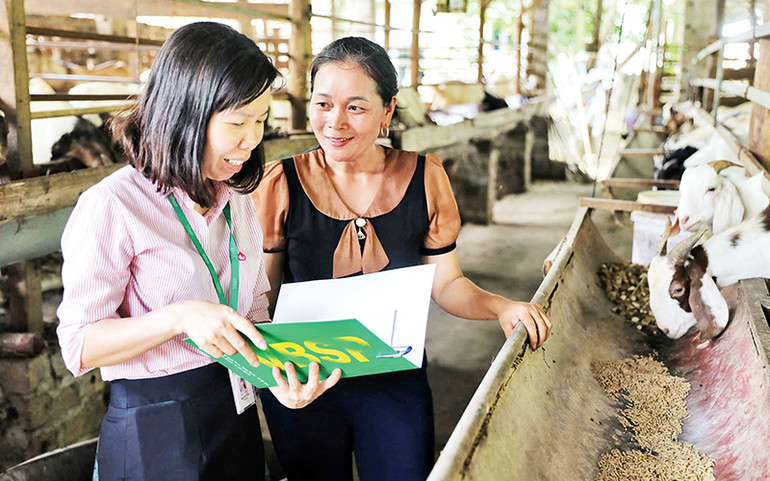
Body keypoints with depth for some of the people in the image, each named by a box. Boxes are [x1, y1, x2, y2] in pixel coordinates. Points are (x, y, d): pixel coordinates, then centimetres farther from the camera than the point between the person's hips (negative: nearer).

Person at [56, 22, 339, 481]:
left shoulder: (237, 199, 5)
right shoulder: (111, 206, -18)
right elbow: (79, 345, -16)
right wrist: (180, 317, -31)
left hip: (237, 413, 7)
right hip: (152, 432, -6)